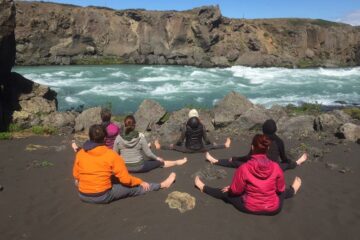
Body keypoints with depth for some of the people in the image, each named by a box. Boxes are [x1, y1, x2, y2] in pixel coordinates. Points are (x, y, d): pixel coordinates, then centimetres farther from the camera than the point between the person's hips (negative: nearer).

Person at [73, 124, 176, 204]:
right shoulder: (111, 155, -15)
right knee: (132, 187, 12)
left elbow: (76, 175, 8)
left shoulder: (80, 153, -5)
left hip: (83, 196, 4)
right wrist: (140, 182, 4)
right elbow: (126, 179, -13)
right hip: (102, 196, -3)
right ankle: (162, 185, 25)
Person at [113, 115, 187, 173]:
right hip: (139, 167, -2)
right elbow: (148, 153, -10)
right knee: (159, 162, 20)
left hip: (125, 167, 3)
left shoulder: (119, 137, -10)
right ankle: (177, 162, 38)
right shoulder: (140, 136, -15)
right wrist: (157, 158, 9)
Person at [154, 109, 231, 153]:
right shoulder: (202, 126, -7)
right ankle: (225, 145, 39)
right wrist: (211, 144, 23)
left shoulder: (185, 127, -12)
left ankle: (159, 146, 16)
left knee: (174, 147, 13)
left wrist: (174, 145, 14)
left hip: (188, 149, -2)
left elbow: (181, 140, -5)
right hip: (200, 149, 2)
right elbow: (206, 139, 1)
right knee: (213, 146, 24)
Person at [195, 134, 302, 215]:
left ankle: (203, 187, 44)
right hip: (273, 208, 2)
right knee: (282, 193, 36)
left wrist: (230, 189, 11)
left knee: (226, 193, 23)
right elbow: (280, 189, 1)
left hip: (249, 208, -2)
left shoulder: (244, 168, -23)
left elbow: (236, 191, -11)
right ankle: (293, 190, 68)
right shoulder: (276, 167, -15)